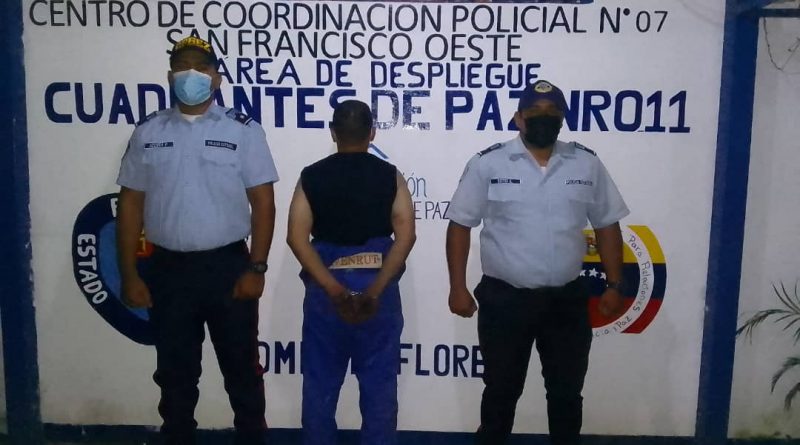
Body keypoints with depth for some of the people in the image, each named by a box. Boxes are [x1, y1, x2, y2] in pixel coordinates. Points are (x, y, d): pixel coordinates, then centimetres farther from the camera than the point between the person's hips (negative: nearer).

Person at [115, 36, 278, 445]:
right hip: (168, 269, 2)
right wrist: (128, 274, 1)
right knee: (175, 373, 14)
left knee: (241, 369, 10)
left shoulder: (243, 130, -2)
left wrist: (256, 268, -10)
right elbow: (131, 204, 6)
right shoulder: (148, 133, 5)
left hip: (228, 265, -2)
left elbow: (262, 201, -3)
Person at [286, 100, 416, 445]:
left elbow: (297, 237, -9)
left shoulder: (311, 176, 1)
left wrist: (333, 289, -14)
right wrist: (375, 289, -16)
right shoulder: (390, 176, -1)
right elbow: (406, 235, -12)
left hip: (325, 291, 1)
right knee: (378, 383, 9)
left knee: (321, 383, 12)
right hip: (378, 289, 0)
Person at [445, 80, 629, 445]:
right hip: (504, 298, -2)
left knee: (566, 392, 15)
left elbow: (607, 226, 8)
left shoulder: (587, 164, 2)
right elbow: (459, 225, -3)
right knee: (501, 390, 12)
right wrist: (457, 288, -7)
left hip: (566, 299, 2)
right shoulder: (487, 164, -6)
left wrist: (614, 285, 4)